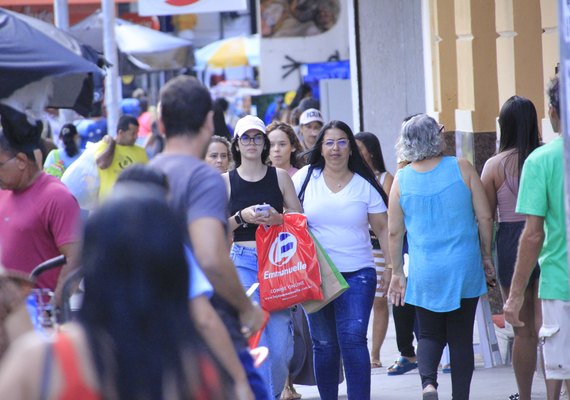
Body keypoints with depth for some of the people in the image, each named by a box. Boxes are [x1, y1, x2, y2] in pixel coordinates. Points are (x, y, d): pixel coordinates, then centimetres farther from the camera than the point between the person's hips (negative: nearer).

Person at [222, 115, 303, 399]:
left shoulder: (279, 176, 9)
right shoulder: (226, 181, 6)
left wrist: (278, 219, -11)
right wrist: (242, 217, -11)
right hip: (243, 261, -1)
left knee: (280, 339, -2)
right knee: (255, 340, -11)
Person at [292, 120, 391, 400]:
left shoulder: (364, 184, 3)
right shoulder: (306, 178, 4)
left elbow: (383, 228, 5)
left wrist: (393, 266, -3)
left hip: (357, 274, -1)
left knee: (353, 338, -14)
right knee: (324, 343, 4)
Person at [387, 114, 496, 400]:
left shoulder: (401, 180, -1)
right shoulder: (462, 169, -5)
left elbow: (394, 232, 3)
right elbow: (484, 217, -3)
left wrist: (397, 273, 12)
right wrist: (486, 256, 10)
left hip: (424, 272, 1)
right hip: (464, 269, -1)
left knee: (430, 334, 13)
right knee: (461, 337, 9)